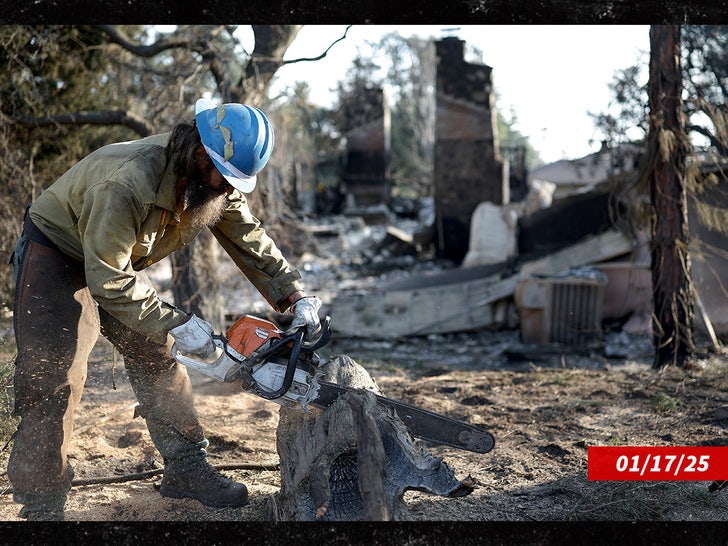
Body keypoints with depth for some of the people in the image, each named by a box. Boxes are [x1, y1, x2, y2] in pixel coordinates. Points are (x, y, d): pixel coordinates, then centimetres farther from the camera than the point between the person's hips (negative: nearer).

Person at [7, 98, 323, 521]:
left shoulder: (219, 183, -14)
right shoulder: (128, 182, -39)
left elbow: (251, 241, -3)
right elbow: (108, 281, -36)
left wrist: (295, 296, -12)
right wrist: (177, 324, -31)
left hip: (118, 261, 8)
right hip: (57, 256, -7)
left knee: (157, 359, 6)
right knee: (53, 377, -12)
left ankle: (185, 469, 16)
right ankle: (42, 505, -7)